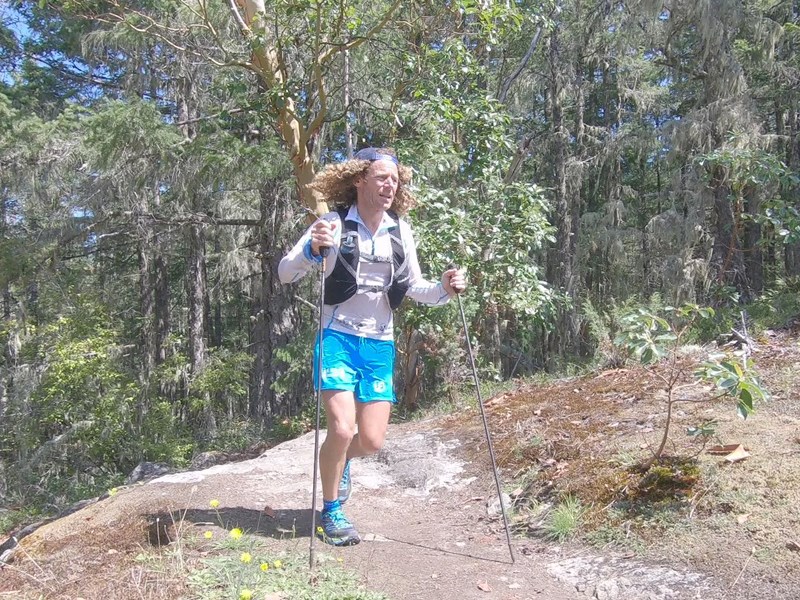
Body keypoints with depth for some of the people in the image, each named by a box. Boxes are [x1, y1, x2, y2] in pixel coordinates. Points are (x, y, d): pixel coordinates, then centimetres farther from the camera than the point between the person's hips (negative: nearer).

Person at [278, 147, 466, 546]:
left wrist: (444, 290, -8)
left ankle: (340, 461, 39)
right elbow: (285, 273, -13)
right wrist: (312, 249, -33)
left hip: (380, 344, 4)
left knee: (372, 440, 1)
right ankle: (331, 512, 12)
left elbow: (414, 288, 12)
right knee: (342, 428, -15)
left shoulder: (400, 231, 4)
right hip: (338, 337, -4)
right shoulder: (335, 224, -8)